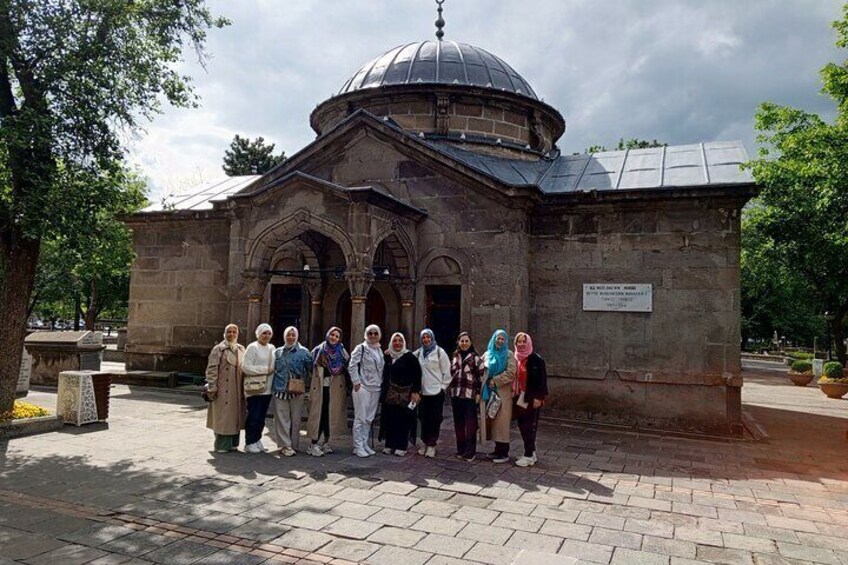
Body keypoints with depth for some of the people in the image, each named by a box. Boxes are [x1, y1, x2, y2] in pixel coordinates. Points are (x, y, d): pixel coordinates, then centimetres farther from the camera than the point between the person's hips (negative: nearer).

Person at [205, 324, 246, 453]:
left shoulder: (241, 349, 13)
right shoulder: (218, 349, -3)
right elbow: (212, 369, -8)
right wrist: (212, 387, -14)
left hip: (237, 390, 5)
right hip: (223, 390, -5)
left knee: (235, 417, 10)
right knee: (222, 418, -1)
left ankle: (233, 444, 20)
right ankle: (221, 446, 8)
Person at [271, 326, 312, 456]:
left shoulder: (303, 352, 3)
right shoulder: (278, 352, 12)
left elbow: (310, 370, 6)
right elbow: (273, 369, 18)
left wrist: (304, 382, 3)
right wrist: (273, 386, 12)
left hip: (297, 391, -2)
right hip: (280, 390, 2)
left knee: (295, 419, 4)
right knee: (282, 419, 0)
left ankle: (294, 445, 14)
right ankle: (284, 445, 6)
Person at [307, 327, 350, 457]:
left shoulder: (342, 353, 7)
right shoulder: (318, 351, 3)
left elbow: (347, 369, 6)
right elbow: (312, 369, 3)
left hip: (335, 390, 2)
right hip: (320, 389, -2)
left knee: (332, 415, 5)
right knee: (318, 414, -4)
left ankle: (325, 442, 17)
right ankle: (314, 444, 0)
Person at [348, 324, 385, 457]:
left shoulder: (379, 350, 14)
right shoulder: (360, 348, -5)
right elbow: (352, 366, -11)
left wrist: (381, 383, 12)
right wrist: (356, 382, -14)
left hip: (375, 388, 6)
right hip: (363, 387, -6)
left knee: (369, 418, 11)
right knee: (360, 418, -3)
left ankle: (365, 444, 19)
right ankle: (358, 446, 3)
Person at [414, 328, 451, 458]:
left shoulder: (439, 352, -5)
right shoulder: (418, 352, 6)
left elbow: (446, 371, -4)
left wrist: (443, 386, -5)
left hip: (436, 391, -4)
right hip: (422, 391, 4)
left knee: (434, 419, 1)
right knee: (423, 418, 10)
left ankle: (432, 444, 11)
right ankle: (425, 443, 23)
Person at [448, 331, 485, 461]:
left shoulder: (476, 358, -2)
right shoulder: (455, 357, 14)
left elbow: (481, 376, -5)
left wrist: (478, 393, -10)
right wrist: (450, 391, 16)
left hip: (470, 395, -5)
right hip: (456, 395, 5)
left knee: (470, 424, -3)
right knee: (458, 423, 10)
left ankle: (470, 451, 4)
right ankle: (461, 449, 20)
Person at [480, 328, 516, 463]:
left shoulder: (508, 355, -1)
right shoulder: (487, 354, 13)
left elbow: (510, 373, -11)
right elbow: (481, 371, 16)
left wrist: (495, 380, -12)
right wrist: (486, 382, 2)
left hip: (502, 393, -5)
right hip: (488, 393, 5)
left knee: (501, 422, -4)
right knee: (491, 421, 5)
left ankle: (504, 453, 2)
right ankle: (498, 450, 15)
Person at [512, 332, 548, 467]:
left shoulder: (536, 359, -9)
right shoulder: (515, 359, 8)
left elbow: (542, 379, -11)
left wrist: (538, 397, -15)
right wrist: (514, 395, 9)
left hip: (532, 398, -6)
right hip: (519, 398, 6)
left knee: (529, 427, -2)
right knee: (522, 426, 10)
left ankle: (529, 456, 6)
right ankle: (531, 453, 22)